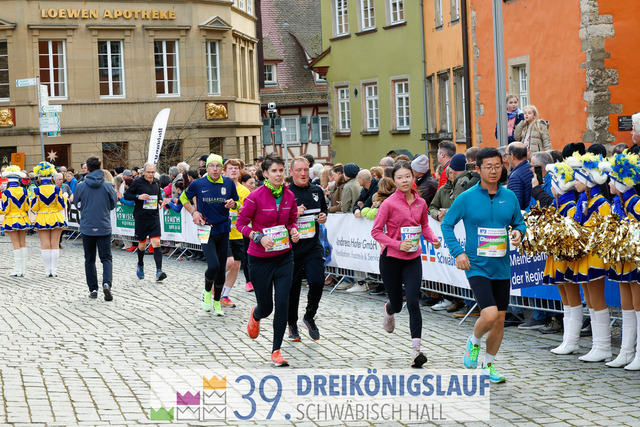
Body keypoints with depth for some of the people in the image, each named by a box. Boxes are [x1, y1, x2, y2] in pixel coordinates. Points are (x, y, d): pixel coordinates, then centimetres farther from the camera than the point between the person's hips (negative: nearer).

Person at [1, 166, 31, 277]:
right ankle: (23, 269, 12)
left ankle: (18, 270, 0)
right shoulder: (24, 191, 0)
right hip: (22, 219, 4)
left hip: (11, 221, -4)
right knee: (23, 244, 9)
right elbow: (27, 207, 4)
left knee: (16, 245, -2)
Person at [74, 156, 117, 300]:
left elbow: (77, 205, 7)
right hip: (104, 227, 0)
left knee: (89, 260, 12)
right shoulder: (108, 186, -5)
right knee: (106, 258, 4)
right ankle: (107, 283, -19)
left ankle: (93, 289, 13)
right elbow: (113, 205, 5)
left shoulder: (80, 186, -6)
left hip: (87, 228, 0)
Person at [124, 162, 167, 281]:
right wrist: (138, 196, -19)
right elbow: (126, 195, -4)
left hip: (154, 217, 2)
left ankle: (159, 272, -17)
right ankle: (140, 265, 38)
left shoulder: (156, 182, 8)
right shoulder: (137, 182, -5)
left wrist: (160, 200, 6)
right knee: (142, 244, 9)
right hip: (141, 217, -2)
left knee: (156, 243, -11)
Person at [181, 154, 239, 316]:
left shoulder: (229, 183, 0)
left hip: (223, 230, 3)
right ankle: (207, 291, 12)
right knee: (213, 265, -18)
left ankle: (217, 301, 24)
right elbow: (183, 198, 12)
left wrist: (233, 204, -11)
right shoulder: (198, 184, -6)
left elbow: (238, 203, 12)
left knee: (221, 268, 7)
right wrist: (193, 212, -1)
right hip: (206, 230, -3)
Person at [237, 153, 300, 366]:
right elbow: (241, 222, -7)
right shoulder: (256, 197, -14)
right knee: (266, 306, 7)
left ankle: (276, 351, 5)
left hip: (284, 256, 3)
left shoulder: (289, 196, 0)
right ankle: (255, 316, 47)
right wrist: (259, 237, -20)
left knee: (282, 303, -6)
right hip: (260, 258, -3)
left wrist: (293, 231, -6)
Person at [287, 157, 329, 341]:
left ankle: (309, 316, 14)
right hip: (292, 248, -2)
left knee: (317, 282, -13)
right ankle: (292, 325, 25)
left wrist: (324, 216, 3)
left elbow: (324, 209, 25)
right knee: (292, 288, 6)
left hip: (313, 246, 3)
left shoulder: (317, 191, 8)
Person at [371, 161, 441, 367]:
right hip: (391, 258, -2)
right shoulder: (389, 203, -11)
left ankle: (416, 350, -10)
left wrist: (433, 238, -4)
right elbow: (376, 231, -9)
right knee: (397, 304, 10)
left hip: (413, 258, 2)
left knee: (413, 302, -11)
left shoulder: (421, 202, 1)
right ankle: (389, 310, 50)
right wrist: (397, 244, -20)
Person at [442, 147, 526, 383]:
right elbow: (447, 224, 1)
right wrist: (458, 252, -9)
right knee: (490, 315, -19)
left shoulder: (510, 197, 3)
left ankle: (488, 365, 27)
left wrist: (518, 233, -8)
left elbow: (519, 222, 16)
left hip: (502, 268, 4)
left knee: (500, 319, 8)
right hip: (477, 267, -4)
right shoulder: (466, 198, -6)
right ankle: (474, 342, 14)